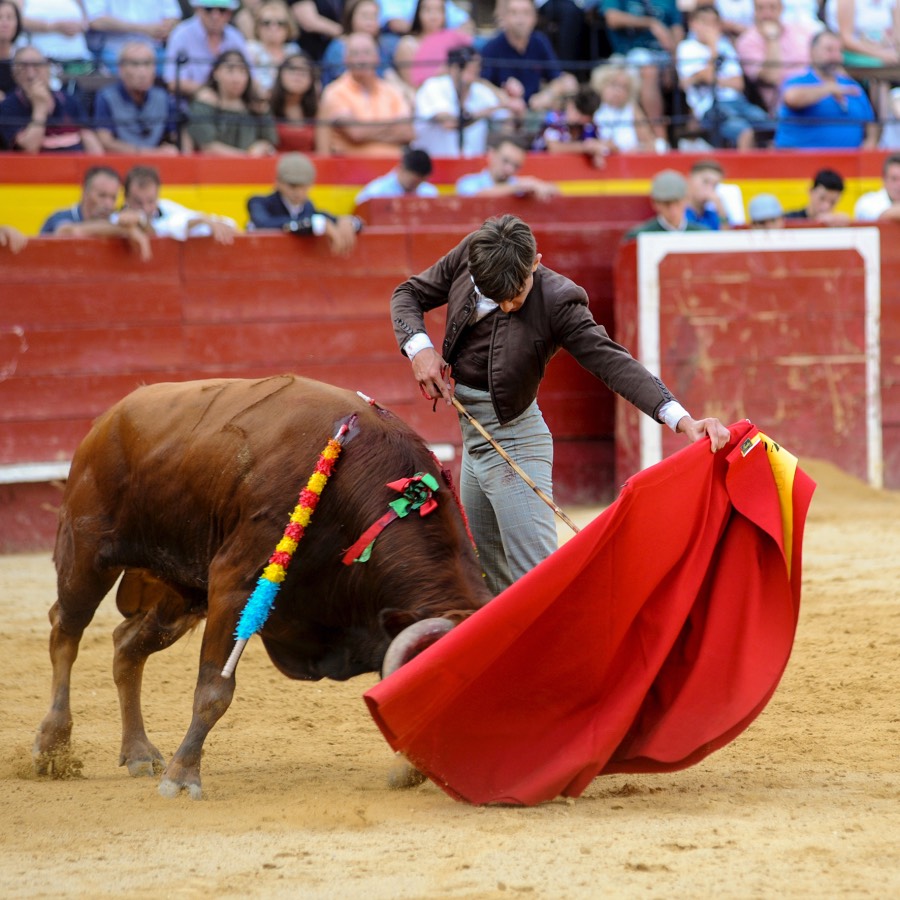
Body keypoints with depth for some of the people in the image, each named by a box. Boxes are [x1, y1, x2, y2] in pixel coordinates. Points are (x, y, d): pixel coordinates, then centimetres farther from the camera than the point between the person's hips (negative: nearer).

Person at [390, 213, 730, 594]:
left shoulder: (557, 302, -20)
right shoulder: (469, 254, -5)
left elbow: (611, 361, -26)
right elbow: (408, 294, 9)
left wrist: (681, 419, -38)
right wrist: (419, 348, -12)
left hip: (512, 439, -6)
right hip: (474, 437, 7)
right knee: (491, 579, 18)